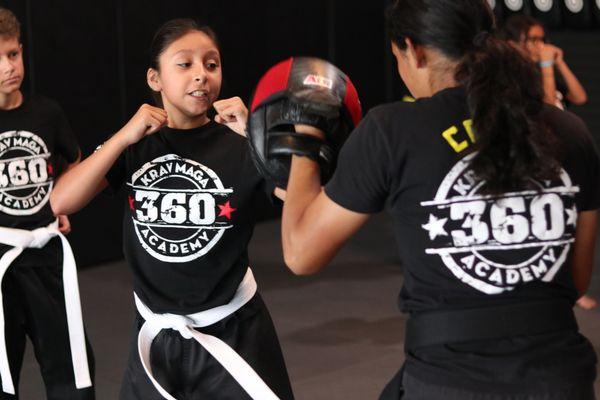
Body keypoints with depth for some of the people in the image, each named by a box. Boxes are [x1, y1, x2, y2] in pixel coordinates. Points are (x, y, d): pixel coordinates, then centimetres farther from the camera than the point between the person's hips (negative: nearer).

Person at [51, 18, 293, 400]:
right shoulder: (135, 143, 0)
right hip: (156, 334, 2)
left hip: (232, 331, -2)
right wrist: (125, 136, -18)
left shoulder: (240, 144, -7)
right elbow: (61, 203, -11)